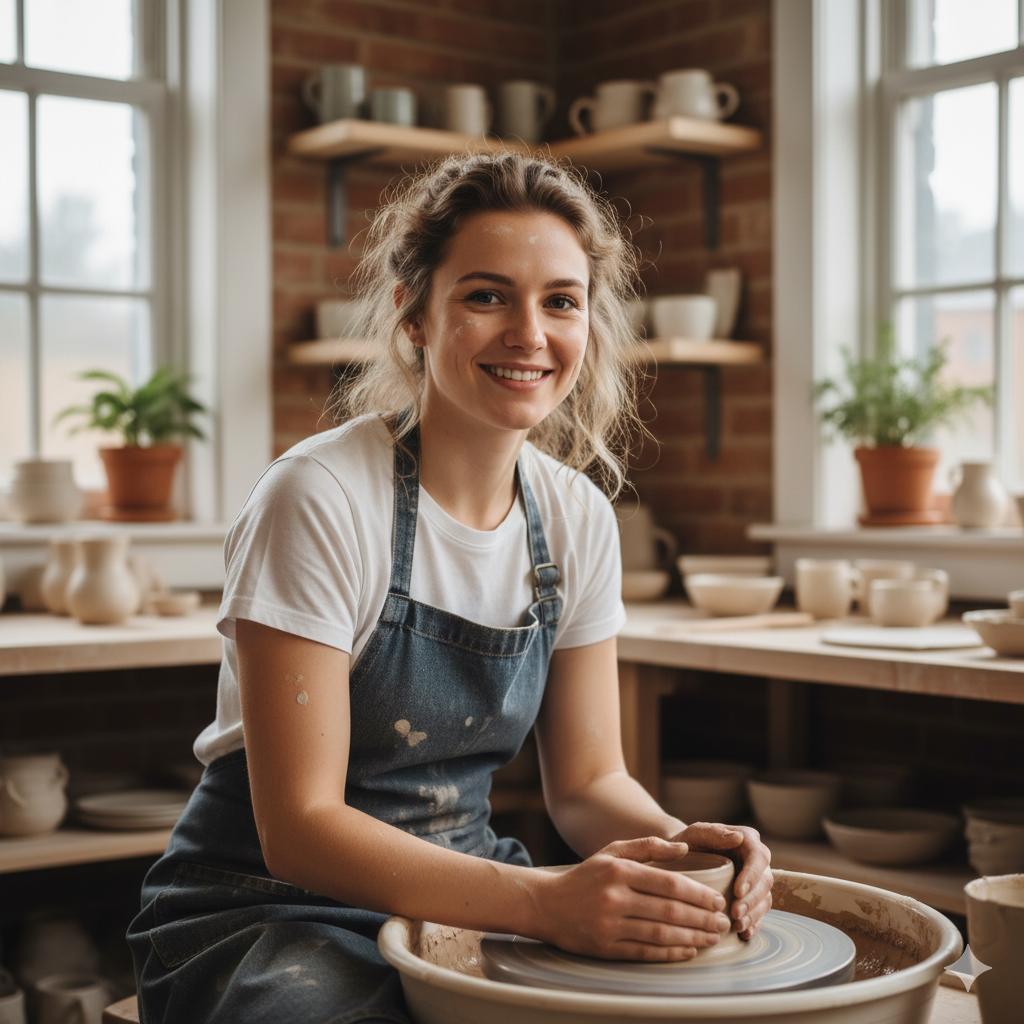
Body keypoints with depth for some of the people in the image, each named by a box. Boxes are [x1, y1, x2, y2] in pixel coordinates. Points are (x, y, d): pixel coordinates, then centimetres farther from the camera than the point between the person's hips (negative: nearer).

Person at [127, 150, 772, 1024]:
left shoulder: (577, 517, 0)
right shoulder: (318, 501, -19)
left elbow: (588, 778, 5)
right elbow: (298, 827, -21)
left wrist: (677, 844, -18)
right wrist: (545, 901, -32)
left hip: (460, 887, 6)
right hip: (274, 911, -5)